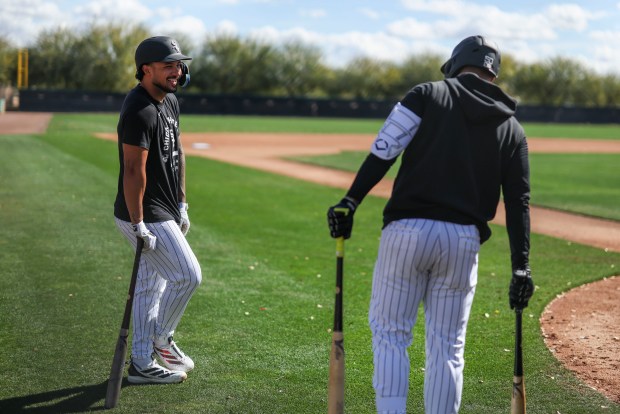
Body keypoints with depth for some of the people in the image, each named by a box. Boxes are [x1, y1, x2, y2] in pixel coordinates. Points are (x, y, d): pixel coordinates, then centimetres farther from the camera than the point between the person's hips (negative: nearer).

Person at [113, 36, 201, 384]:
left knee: (152, 285, 14)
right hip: (146, 217, -10)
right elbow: (134, 170, -24)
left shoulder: (170, 101, 10)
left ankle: (143, 363, 22)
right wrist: (138, 225, -25)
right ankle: (161, 340, 15)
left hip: (165, 213, 10)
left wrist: (181, 204, 18)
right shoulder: (140, 111, -21)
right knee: (188, 276, -5)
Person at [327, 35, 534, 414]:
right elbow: (518, 202, 6)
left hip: (408, 230, -2)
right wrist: (521, 266, 5)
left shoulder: (429, 94, 5)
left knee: (390, 333, 7)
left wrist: (351, 201, -11)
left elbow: (385, 149, -8)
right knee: (448, 347, 11)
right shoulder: (512, 128, 13)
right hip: (464, 240, 3)